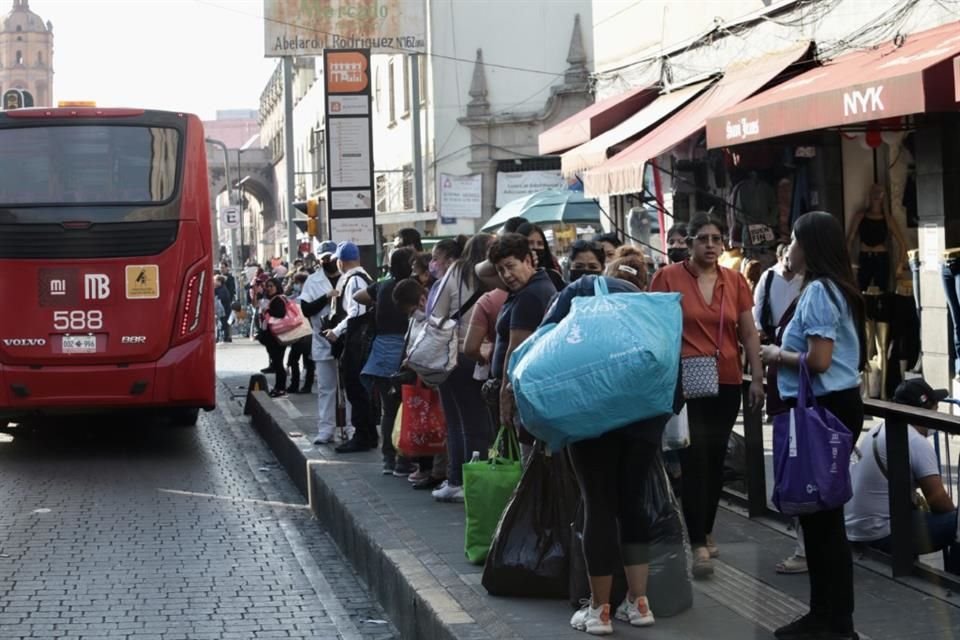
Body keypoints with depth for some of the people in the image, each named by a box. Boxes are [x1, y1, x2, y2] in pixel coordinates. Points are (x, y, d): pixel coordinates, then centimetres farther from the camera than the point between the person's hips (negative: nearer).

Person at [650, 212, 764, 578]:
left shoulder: (735, 282, 7)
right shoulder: (668, 278, -3)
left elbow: (748, 334, 10)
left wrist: (757, 378, 5)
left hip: (726, 383, 4)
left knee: (715, 459, 11)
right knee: (694, 459, -9)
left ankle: (705, 531, 26)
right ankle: (698, 543, -7)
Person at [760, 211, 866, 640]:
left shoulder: (818, 292, -17)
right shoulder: (833, 289, 15)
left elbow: (818, 361, -24)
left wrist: (777, 356, -8)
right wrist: (786, 353, 8)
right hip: (830, 407, 11)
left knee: (822, 514, -3)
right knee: (820, 511, 15)